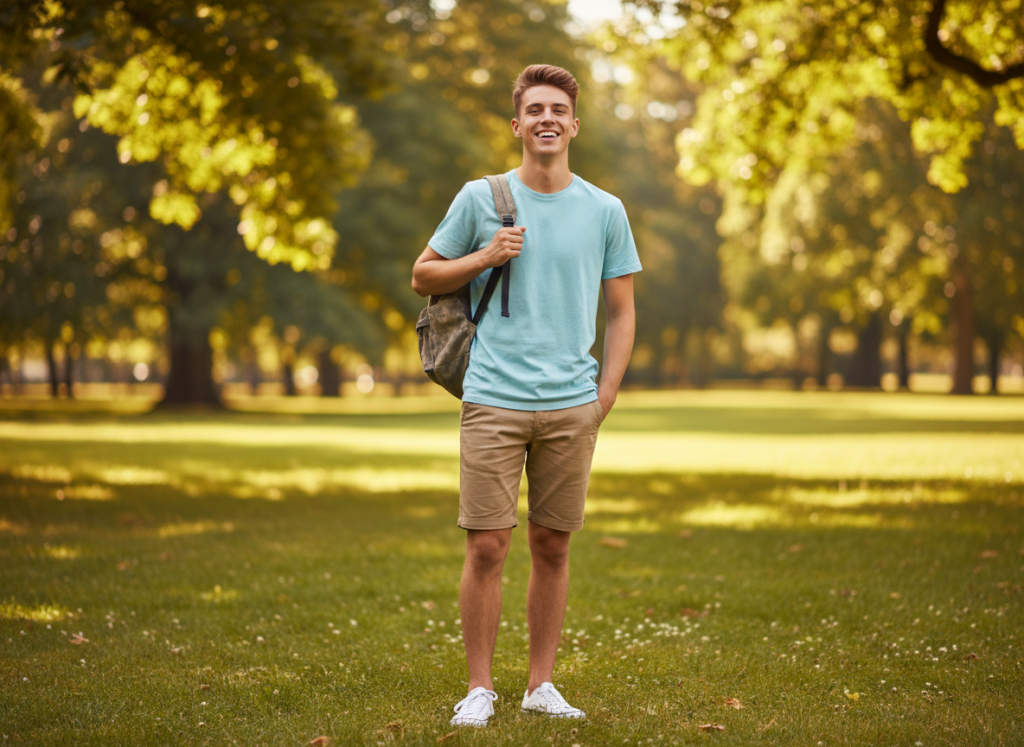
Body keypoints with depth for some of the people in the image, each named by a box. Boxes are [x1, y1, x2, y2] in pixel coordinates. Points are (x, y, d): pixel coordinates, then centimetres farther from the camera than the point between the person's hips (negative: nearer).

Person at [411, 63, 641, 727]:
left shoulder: (605, 211, 7)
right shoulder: (480, 199, 4)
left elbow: (622, 310, 12)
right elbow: (424, 277, 12)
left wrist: (604, 397, 3)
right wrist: (484, 258, -6)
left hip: (572, 406, 2)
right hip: (494, 399, -1)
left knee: (553, 547, 7)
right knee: (487, 547, -4)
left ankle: (542, 685, 17)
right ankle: (480, 688, 7)